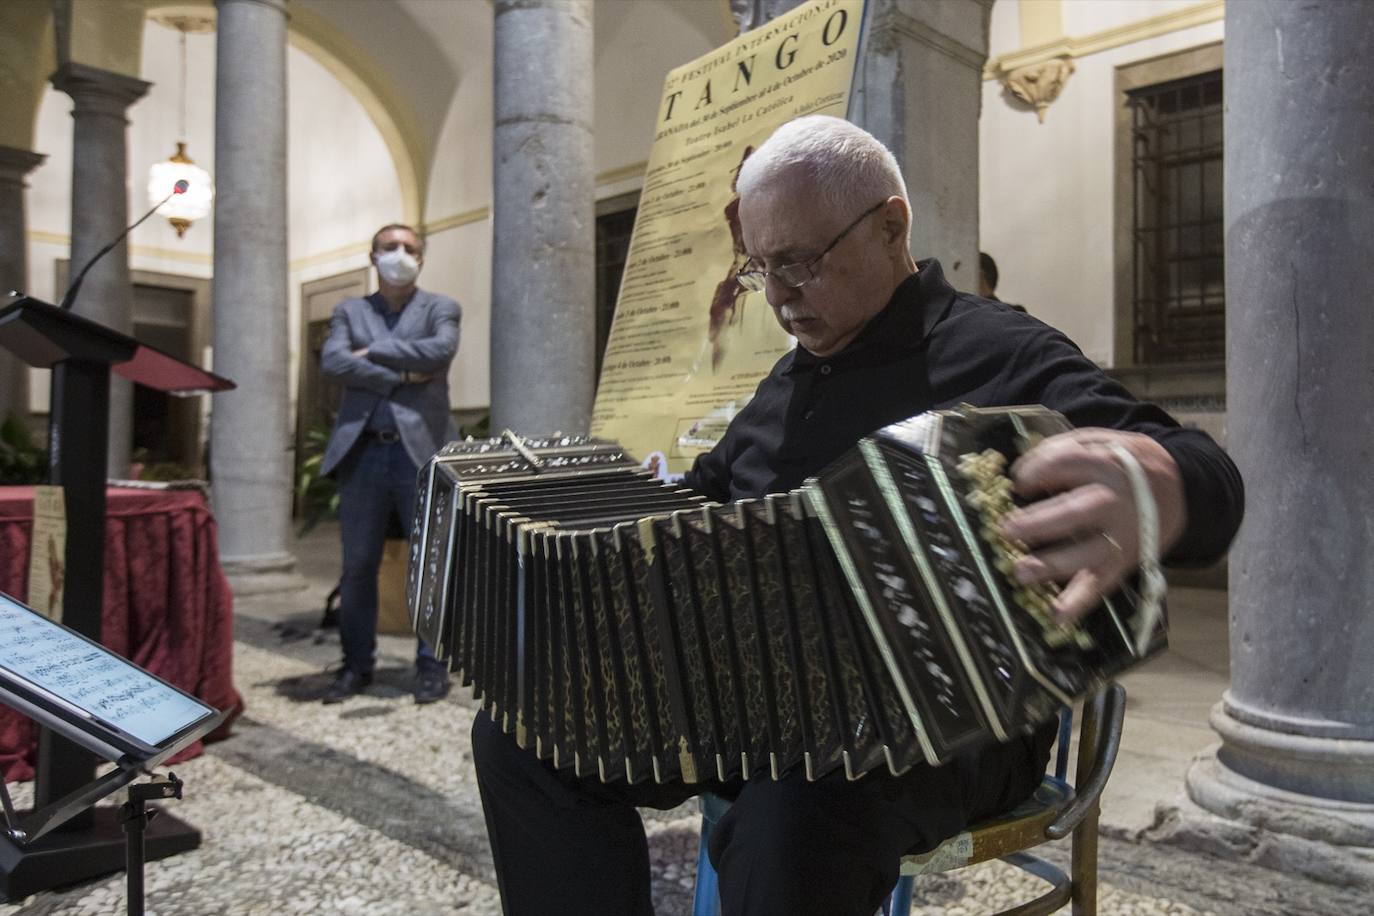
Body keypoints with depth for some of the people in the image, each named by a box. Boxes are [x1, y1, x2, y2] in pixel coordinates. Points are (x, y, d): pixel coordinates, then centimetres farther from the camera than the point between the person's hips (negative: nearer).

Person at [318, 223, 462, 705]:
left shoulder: (440, 308, 10)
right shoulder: (349, 311, 16)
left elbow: (441, 350, -11)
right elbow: (332, 361, -3)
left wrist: (372, 352, -5)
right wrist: (402, 375, -11)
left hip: (420, 451, -2)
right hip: (362, 452, 2)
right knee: (357, 565, 6)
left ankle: (432, 665, 10)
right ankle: (357, 664, 19)